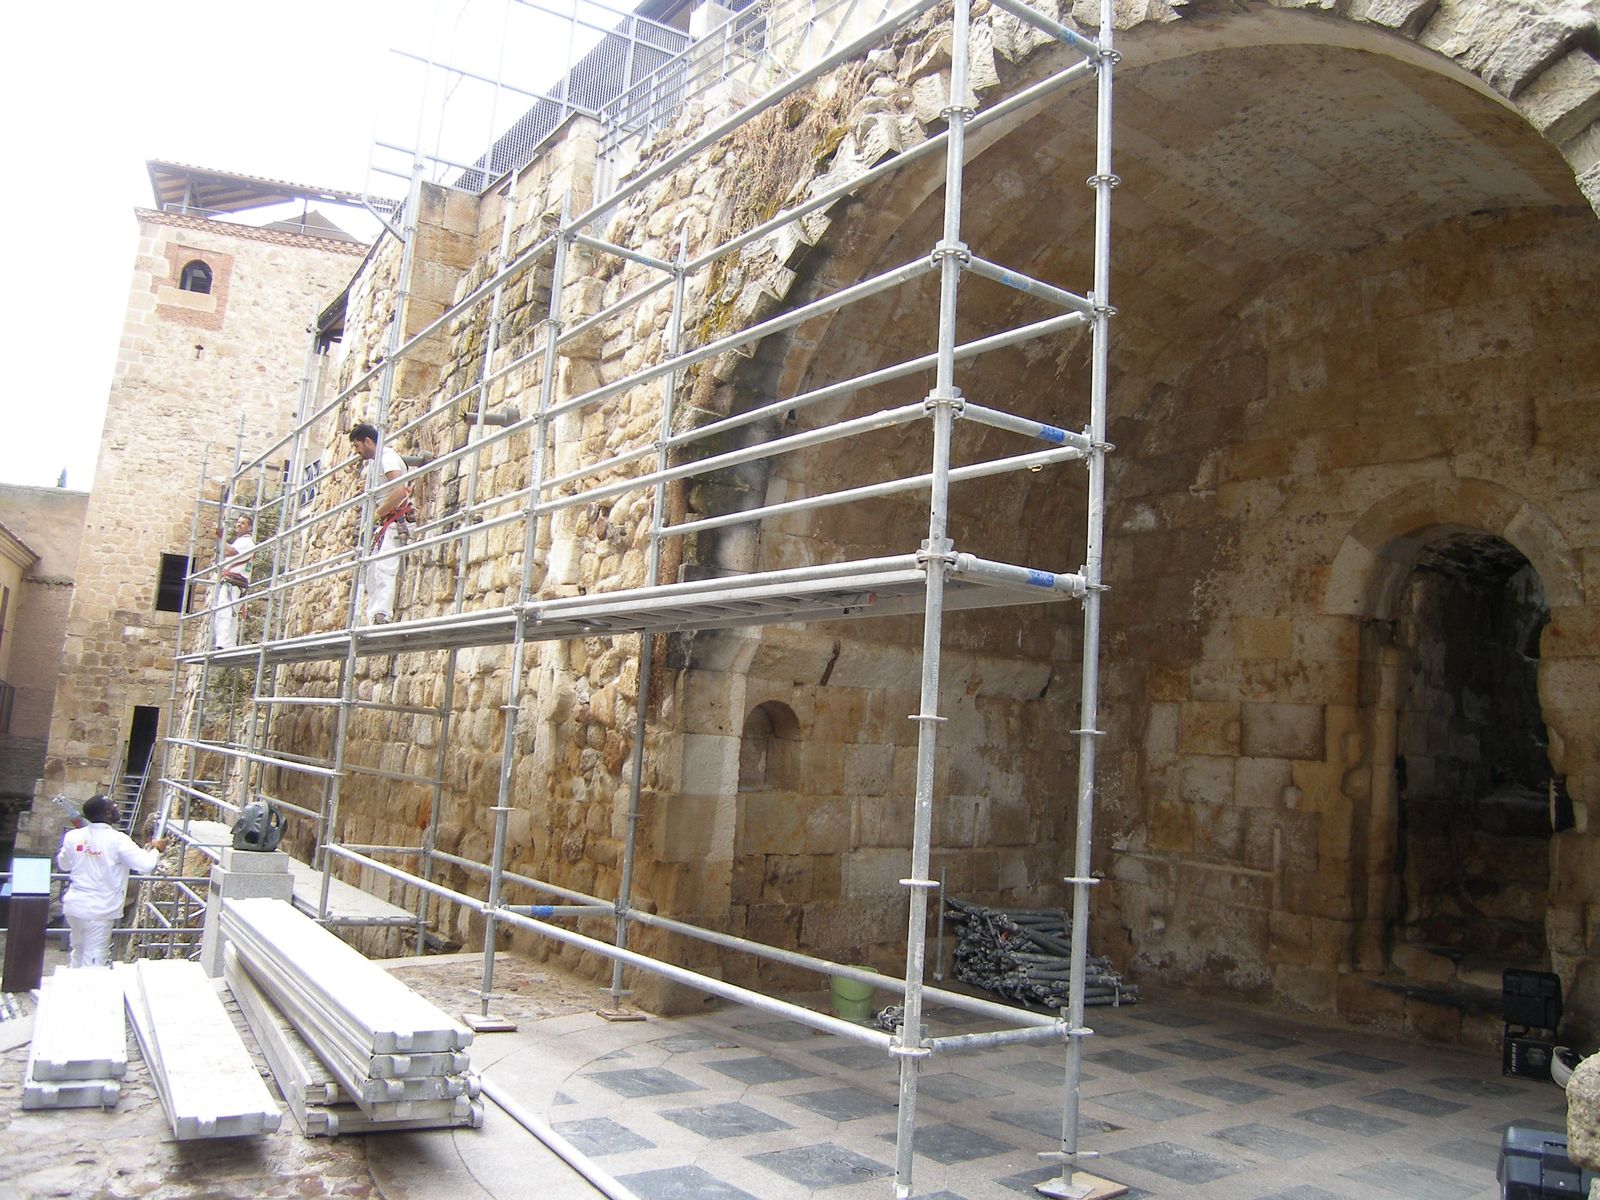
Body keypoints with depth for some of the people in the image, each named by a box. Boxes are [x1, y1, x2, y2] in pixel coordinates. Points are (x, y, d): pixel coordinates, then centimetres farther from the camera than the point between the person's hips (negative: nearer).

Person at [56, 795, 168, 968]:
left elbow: (63, 864, 17)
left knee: (78, 951, 24)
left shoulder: (73, 836, -2)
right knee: (95, 960, 3)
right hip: (100, 910, -6)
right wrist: (156, 849, -1)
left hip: (74, 906, 6)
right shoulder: (117, 840, -18)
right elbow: (145, 865, -21)